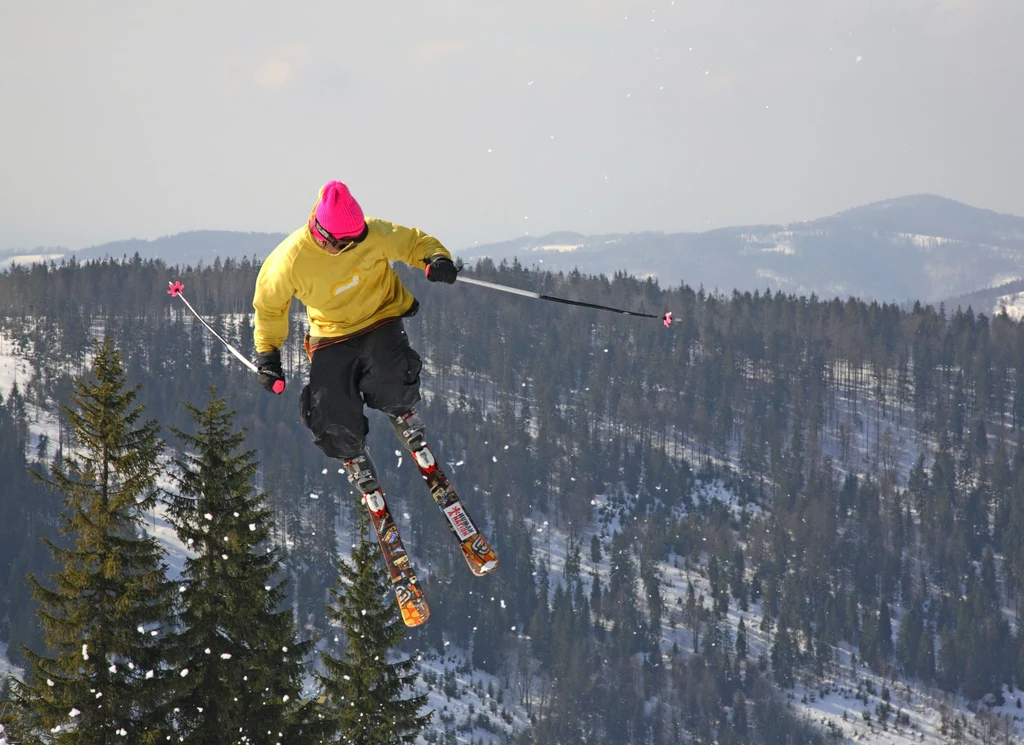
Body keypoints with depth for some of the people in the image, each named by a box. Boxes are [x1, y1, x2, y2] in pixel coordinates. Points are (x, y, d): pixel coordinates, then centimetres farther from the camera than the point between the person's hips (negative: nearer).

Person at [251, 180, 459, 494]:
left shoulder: (375, 235, -20)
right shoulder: (291, 259, -21)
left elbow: (414, 242, -2)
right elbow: (270, 305, -2)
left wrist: (435, 258, -24)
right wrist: (268, 353, -1)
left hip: (380, 318, 0)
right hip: (331, 335, 0)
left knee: (389, 382, -29)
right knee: (332, 415, -14)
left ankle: (402, 412, 10)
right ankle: (353, 456, 21)